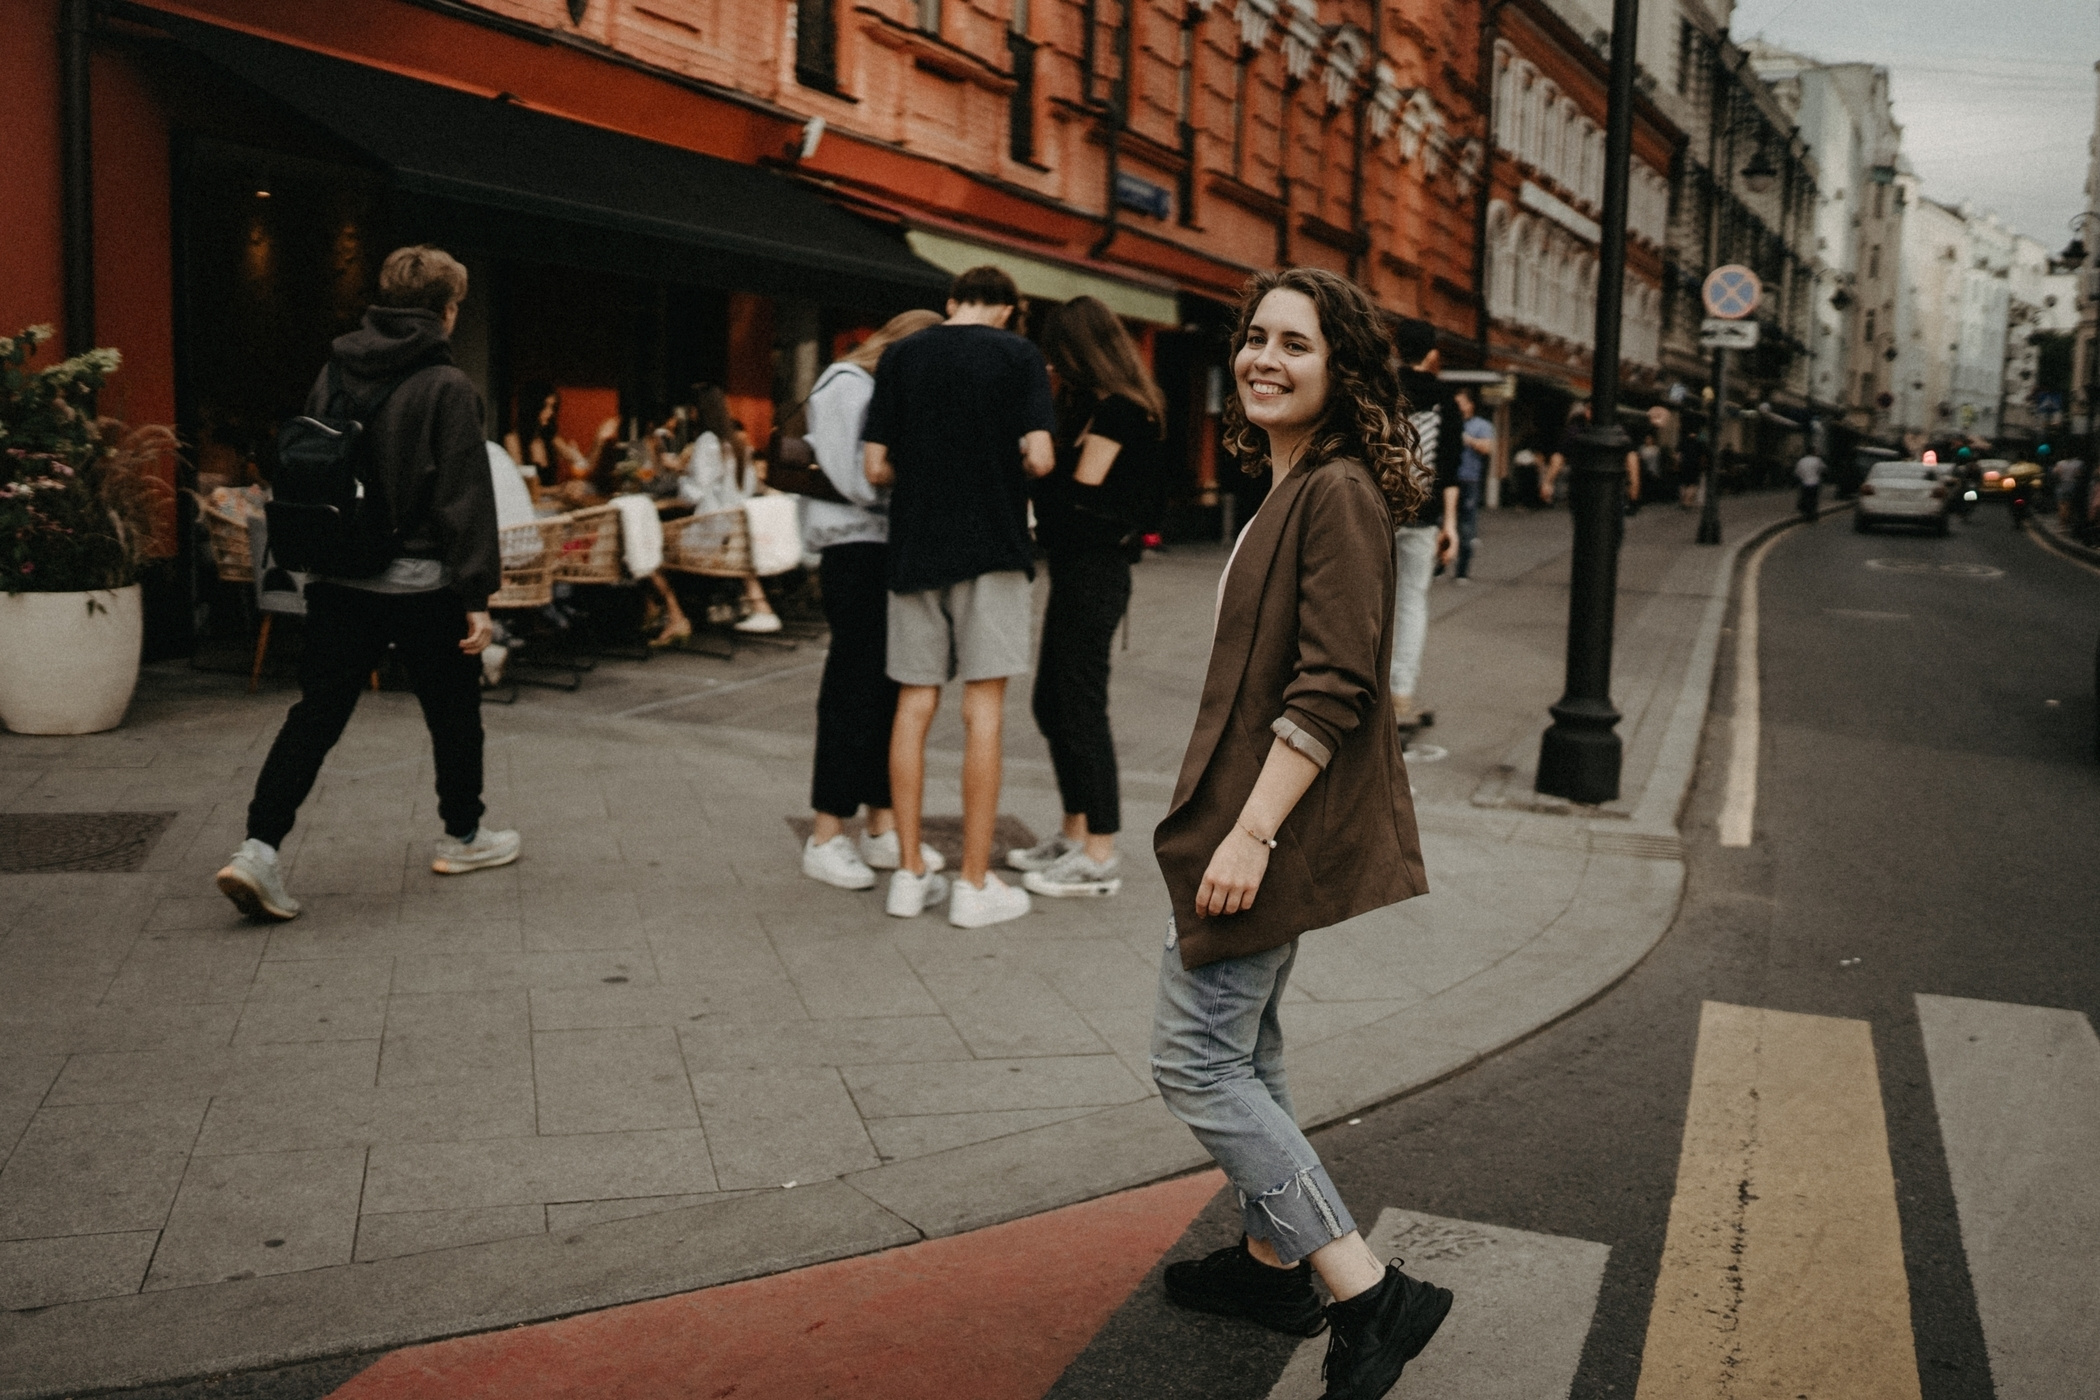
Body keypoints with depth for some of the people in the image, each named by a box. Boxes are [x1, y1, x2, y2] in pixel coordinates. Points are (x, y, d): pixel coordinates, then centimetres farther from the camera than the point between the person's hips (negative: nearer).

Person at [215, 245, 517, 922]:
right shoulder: (446, 387, -12)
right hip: (420, 582, -5)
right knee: (453, 711, 14)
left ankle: (259, 848, -5)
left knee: (316, 712, 6)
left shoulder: (334, 375, 7)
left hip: (339, 581, 5)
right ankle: (463, 836, 29)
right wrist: (477, 594, -12)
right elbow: (467, 497, -14)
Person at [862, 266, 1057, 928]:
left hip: (914, 549, 3)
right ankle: (975, 884, 3)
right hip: (990, 549, -3)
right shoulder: (1018, 356, -2)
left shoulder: (898, 357, 6)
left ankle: (910, 874, 14)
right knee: (983, 710, 0)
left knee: (915, 705, 9)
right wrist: (1007, 464, 10)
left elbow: (877, 467, 3)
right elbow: (1039, 458, -11)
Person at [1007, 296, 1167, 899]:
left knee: (1080, 707, -6)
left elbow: (1080, 491, -16)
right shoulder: (1096, 405, 18)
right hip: (1077, 570, 10)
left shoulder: (1117, 409, -12)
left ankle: (1100, 857, 0)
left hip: (1094, 571, -10)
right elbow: (1073, 483, 13)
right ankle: (1075, 836, 24)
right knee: (1051, 704, 15)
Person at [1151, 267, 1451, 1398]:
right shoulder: (1287, 488, 14)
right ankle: (1271, 1261, 34)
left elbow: (1331, 687, -24)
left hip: (1277, 820, -10)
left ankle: (1371, 1296, -1)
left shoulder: (1339, 492, -17)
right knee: (1243, 1046, 19)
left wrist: (1250, 832, -26)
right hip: (1254, 814, 10)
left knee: (1196, 1062, -5)